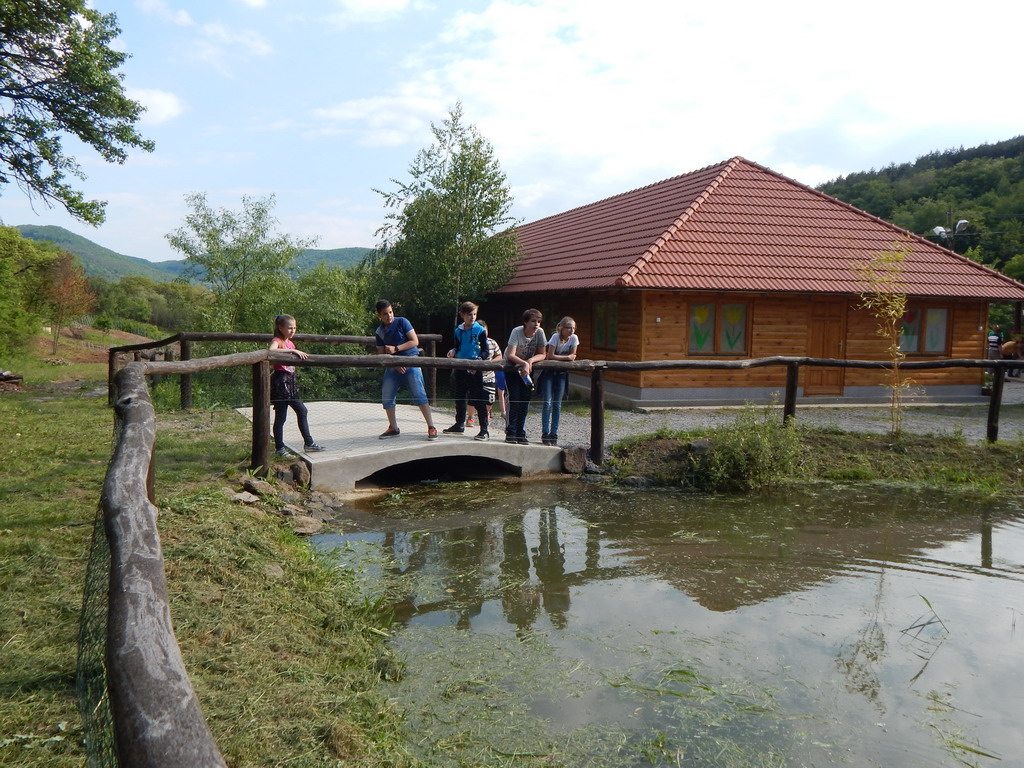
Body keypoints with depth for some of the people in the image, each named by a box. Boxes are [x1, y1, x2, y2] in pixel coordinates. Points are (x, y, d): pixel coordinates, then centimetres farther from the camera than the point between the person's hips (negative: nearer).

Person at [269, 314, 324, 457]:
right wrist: (292, 351, -33)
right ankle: (280, 448, 7)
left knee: (302, 411, 11)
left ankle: (308, 443, 19)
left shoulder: (290, 343, 15)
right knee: (281, 416, -2)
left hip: (290, 381, 9)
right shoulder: (277, 341, -11)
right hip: (280, 381, -9)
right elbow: (271, 351, -34)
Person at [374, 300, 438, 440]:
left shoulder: (402, 322, -4)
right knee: (386, 397, 3)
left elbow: (415, 341, -9)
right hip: (392, 365, 5)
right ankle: (393, 428, 19)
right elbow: (381, 354, 8)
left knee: (419, 395, -12)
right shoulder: (379, 332, 8)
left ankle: (431, 428, -7)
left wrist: (396, 349, -16)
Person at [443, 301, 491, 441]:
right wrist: (453, 351, -2)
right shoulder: (458, 330, 8)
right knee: (459, 397, 15)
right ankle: (459, 425, 30)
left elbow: (486, 351, -6)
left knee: (478, 400, -6)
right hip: (460, 367, 6)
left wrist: (478, 361, -21)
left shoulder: (480, 330, -6)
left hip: (475, 369, -6)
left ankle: (484, 429, -2)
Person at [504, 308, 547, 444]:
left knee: (525, 400, -2)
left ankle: (520, 434, 5)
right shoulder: (517, 331, -24)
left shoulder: (540, 332, -15)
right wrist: (524, 363, -46)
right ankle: (510, 433, -4)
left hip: (528, 367, 4)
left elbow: (542, 355, -10)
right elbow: (510, 355, -32)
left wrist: (531, 361, -29)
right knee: (514, 399, -13)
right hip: (512, 366, -3)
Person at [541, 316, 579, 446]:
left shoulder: (574, 338, -9)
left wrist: (557, 357, -13)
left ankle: (554, 434, 9)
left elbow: (572, 356, -7)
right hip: (548, 371, -3)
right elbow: (550, 356, -24)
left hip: (561, 372, 3)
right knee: (548, 402, -8)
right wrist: (566, 357, -18)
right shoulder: (555, 337, -19)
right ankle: (545, 434, -3)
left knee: (557, 404, 4)